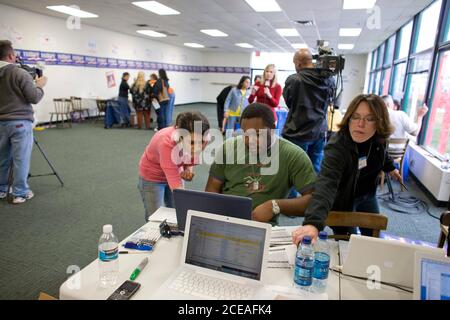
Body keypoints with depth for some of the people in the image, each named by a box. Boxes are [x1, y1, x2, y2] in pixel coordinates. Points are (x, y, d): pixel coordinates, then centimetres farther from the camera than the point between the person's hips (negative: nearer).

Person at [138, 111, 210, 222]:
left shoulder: (201, 140, -25)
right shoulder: (167, 142, -39)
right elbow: (176, 185, -41)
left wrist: (188, 169, -22)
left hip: (175, 172, 4)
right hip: (152, 177, -4)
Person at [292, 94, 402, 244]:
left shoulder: (379, 138, -18)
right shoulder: (337, 147, -38)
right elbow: (326, 183, -54)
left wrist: (390, 167, 26)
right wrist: (313, 222, -69)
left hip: (368, 194, 6)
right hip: (344, 199, -6)